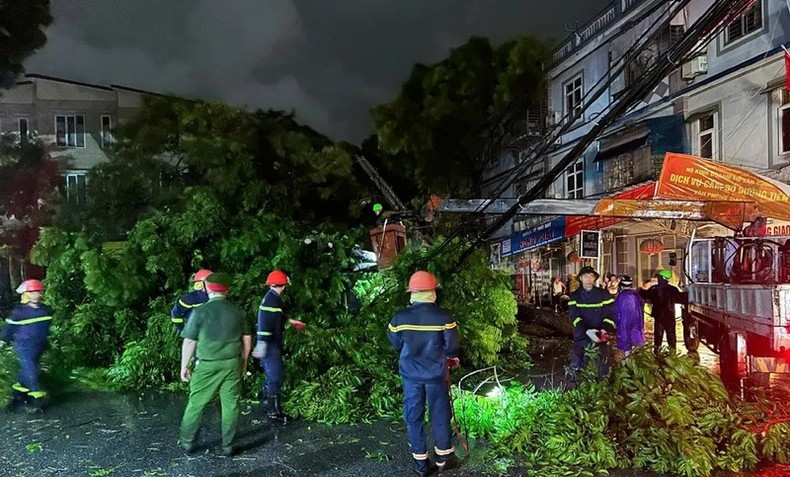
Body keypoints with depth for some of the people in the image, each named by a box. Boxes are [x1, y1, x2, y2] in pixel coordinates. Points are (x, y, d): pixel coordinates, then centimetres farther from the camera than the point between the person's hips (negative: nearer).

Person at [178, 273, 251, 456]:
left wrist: (184, 366, 7)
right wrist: (244, 361, 21)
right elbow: (247, 339, 9)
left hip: (208, 365, -2)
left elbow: (189, 342, -4)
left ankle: (187, 442, 24)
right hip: (232, 364, 3)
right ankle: (228, 446, 16)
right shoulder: (237, 311, 3)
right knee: (230, 405, 9)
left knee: (196, 404, 13)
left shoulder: (200, 311, -7)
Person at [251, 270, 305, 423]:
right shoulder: (272, 299, -20)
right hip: (269, 345, -10)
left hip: (272, 344, 10)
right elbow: (265, 322, -27)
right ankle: (273, 412, 3)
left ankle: (267, 404, 32)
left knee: (273, 376, 20)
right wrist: (261, 345, -30)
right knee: (276, 377, -5)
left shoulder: (271, 298, 12)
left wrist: (290, 321, 39)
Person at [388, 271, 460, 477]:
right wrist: (450, 358, 13)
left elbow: (396, 345, 2)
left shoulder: (400, 317, -10)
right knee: (440, 415, 15)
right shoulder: (443, 316, -15)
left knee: (413, 417, 12)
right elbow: (452, 347, -8)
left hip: (410, 374, 1)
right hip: (436, 373, -1)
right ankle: (444, 458, 28)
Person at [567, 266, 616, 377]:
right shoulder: (575, 296, -1)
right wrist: (587, 331, -26)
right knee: (576, 368, 8)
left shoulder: (604, 294, -2)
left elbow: (610, 314, -4)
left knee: (602, 368, 10)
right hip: (581, 337, 0)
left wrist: (605, 329, -22)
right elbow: (574, 317, -10)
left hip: (599, 337, 0)